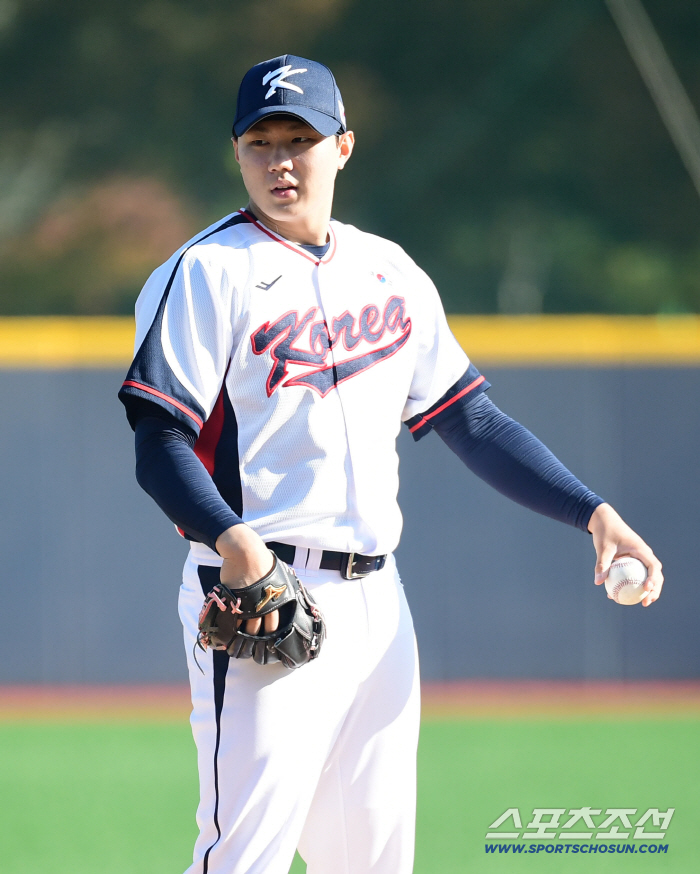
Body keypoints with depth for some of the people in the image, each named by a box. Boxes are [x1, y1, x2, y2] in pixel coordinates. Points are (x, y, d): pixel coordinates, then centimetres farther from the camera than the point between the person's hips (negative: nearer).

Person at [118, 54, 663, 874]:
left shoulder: (392, 274, 15)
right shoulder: (209, 272, -4)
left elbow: (472, 421, 19)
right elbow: (160, 444, -11)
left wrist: (591, 513, 9)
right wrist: (229, 539, -29)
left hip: (376, 604, 6)